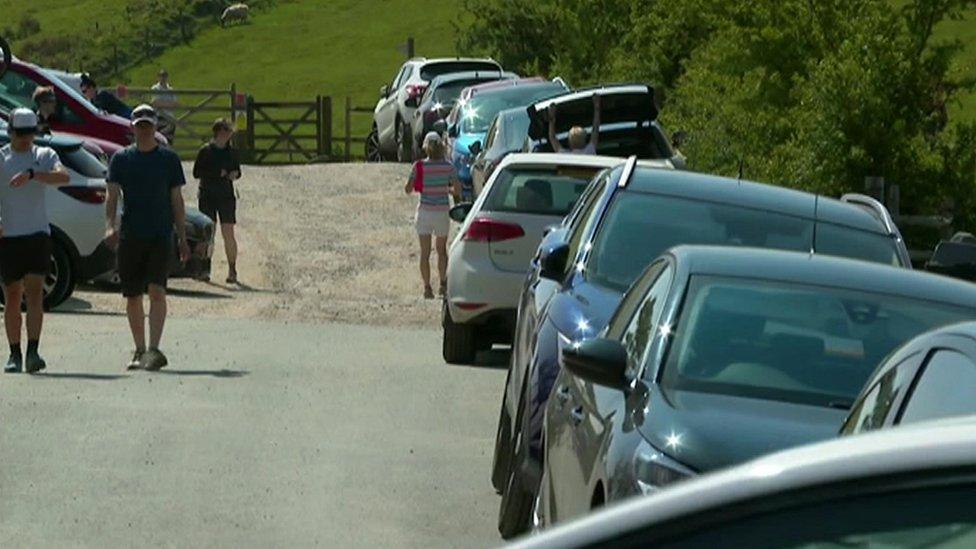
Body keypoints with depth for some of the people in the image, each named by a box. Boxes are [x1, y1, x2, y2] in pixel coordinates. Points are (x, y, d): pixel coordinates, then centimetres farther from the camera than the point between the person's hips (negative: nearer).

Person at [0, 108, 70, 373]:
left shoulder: (44, 156, 8)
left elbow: (63, 177, -12)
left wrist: (31, 174, -26)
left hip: (37, 233, 0)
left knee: (35, 292, -11)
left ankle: (33, 352, -16)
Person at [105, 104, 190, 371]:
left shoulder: (168, 159, 6)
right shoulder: (121, 159, 7)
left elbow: (177, 200, 9)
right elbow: (112, 195, 2)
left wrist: (182, 238, 6)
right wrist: (110, 225, -16)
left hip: (161, 236, -2)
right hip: (130, 236, 2)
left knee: (157, 290, -16)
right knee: (132, 296, 6)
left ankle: (153, 349, -20)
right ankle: (140, 351, 18)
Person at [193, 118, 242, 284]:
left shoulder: (232, 152, 7)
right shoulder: (205, 151, -3)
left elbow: (237, 170, 18)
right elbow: (196, 172, -6)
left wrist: (235, 174, -6)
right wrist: (218, 173, -15)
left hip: (226, 196, 2)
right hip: (207, 196, -2)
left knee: (228, 234, -5)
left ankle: (232, 270, -2)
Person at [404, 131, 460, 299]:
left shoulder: (419, 166, -7)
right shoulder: (448, 166, -5)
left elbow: (408, 189, -4)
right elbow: (457, 189, -6)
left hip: (425, 211, -1)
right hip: (442, 211, 1)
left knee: (425, 252, 5)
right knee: (441, 249, 20)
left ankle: (427, 287, -1)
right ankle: (443, 284, 19)